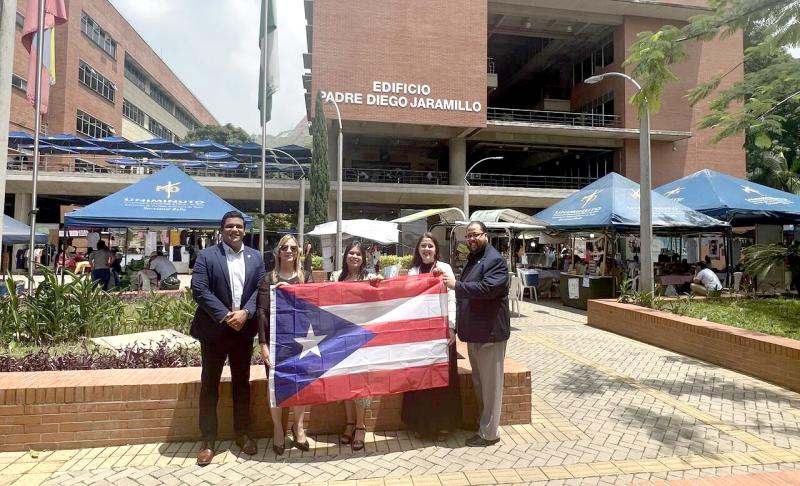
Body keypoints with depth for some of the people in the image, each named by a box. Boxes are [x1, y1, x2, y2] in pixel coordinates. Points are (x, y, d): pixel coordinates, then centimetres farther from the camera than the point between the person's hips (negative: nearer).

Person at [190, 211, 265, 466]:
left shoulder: (256, 257, 7)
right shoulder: (207, 255, -4)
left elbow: (260, 289, 2)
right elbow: (199, 290, -12)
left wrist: (245, 313, -14)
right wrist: (225, 315, -17)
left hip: (244, 329, 3)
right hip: (214, 329, -3)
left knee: (242, 383, 13)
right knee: (209, 385, 5)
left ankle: (242, 433, 27)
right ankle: (208, 441, 17)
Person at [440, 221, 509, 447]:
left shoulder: (496, 260, -13)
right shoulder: (472, 260, 16)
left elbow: (488, 288, -27)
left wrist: (456, 285, -22)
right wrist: (459, 324, 14)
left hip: (490, 332, -9)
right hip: (475, 332, 9)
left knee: (490, 384, 2)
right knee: (479, 382, 18)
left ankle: (489, 433, 12)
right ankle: (483, 423, 32)